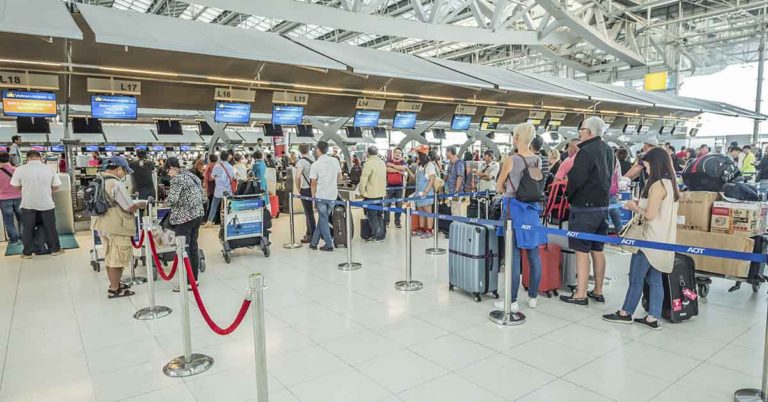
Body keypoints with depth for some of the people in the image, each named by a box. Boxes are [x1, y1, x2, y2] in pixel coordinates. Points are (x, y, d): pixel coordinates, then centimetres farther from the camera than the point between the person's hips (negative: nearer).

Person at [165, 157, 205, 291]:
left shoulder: (177, 179, -12)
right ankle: (194, 278, 22)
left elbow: (172, 199, -21)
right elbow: (202, 197, 16)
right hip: (198, 214, 9)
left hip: (185, 217, -9)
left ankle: (188, 281, 3)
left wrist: (166, 202, -1)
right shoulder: (193, 176, 14)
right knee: (193, 246, 14)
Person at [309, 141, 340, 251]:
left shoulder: (315, 164, -8)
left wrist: (313, 196, 2)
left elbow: (313, 183, -8)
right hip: (333, 195, 4)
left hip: (321, 195, -4)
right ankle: (314, 242, 19)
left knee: (323, 220, 6)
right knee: (323, 218, 14)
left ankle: (329, 244, 5)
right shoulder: (335, 161, 3)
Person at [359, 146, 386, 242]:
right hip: (381, 193, 8)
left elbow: (363, 180, -19)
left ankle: (377, 236, 4)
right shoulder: (382, 162, 9)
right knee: (379, 214, 16)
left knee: (372, 216, 1)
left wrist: (362, 192, -9)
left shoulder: (368, 163, -17)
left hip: (371, 194, -8)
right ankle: (381, 234, 22)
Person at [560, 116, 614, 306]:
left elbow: (575, 179, -19)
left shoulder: (586, 151, -17)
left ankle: (581, 294, 2)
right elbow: (608, 177, 16)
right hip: (602, 206, 9)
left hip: (584, 208, -8)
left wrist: (568, 195, -2)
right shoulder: (608, 150, 11)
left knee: (582, 251, -3)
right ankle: (598, 291, 23)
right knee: (597, 250, 14)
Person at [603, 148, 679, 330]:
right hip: (662, 240, 9)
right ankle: (653, 318, 15)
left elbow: (650, 215, -20)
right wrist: (640, 205, 6)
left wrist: (635, 208, -4)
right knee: (655, 280, 11)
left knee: (636, 278, 3)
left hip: (652, 240, -9)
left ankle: (626, 313, 14)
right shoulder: (670, 183, 10)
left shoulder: (657, 185, -18)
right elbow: (660, 210, 13)